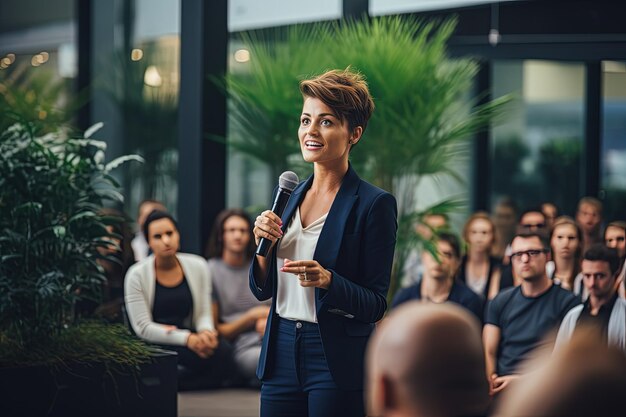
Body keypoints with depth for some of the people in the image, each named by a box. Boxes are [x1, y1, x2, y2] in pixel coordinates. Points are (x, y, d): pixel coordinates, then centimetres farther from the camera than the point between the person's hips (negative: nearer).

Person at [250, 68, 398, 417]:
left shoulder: (375, 204, -8)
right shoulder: (290, 195, 10)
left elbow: (375, 304, -9)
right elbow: (263, 290, 13)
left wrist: (326, 280, -26)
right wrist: (263, 246, -5)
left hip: (338, 361, -6)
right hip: (282, 352, 6)